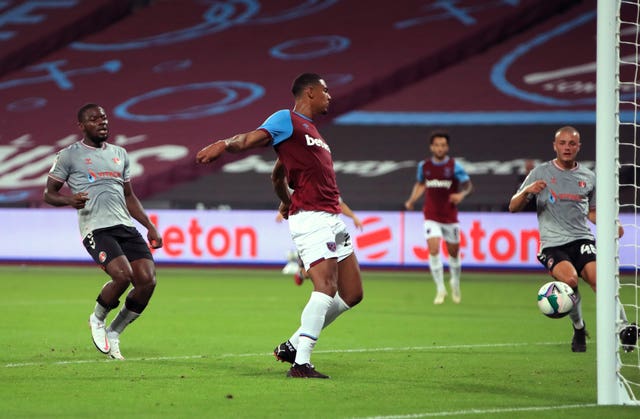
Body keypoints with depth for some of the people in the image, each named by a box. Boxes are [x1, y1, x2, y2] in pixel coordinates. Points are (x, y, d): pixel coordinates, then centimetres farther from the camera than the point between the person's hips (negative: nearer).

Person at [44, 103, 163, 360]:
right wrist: (70, 200, -14)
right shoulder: (69, 156, 7)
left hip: (127, 226, 6)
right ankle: (97, 320, 4)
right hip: (96, 229, -6)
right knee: (122, 275, -27)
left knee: (147, 281, -12)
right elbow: (49, 194, 8)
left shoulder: (119, 154, 23)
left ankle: (113, 334, 8)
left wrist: (150, 227, 20)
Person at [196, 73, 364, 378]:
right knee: (326, 287, -22)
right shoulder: (287, 120, -2)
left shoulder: (312, 131, 24)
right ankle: (301, 363, -23)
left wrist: (287, 202, 41)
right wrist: (225, 144, -38)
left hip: (332, 219, 9)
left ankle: (293, 346, 16)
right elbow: (253, 138, -20)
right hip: (310, 218, -9)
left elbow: (278, 176, 32)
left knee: (351, 294, 10)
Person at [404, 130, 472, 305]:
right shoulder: (424, 166, 1)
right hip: (431, 216, 1)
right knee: (433, 250, -15)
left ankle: (455, 283, 37)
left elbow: (468, 184, -3)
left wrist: (461, 194, -24)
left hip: (450, 217, -1)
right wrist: (411, 201, 3)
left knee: (453, 252, 10)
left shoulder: (454, 166, -7)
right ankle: (440, 289, -6)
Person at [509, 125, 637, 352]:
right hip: (552, 244, -2)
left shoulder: (588, 177, 15)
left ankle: (624, 330, -20)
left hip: (582, 239, 2)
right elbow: (513, 207, 6)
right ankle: (579, 328, -6)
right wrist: (527, 191, -14)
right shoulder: (541, 173, 6)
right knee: (569, 278, -29)